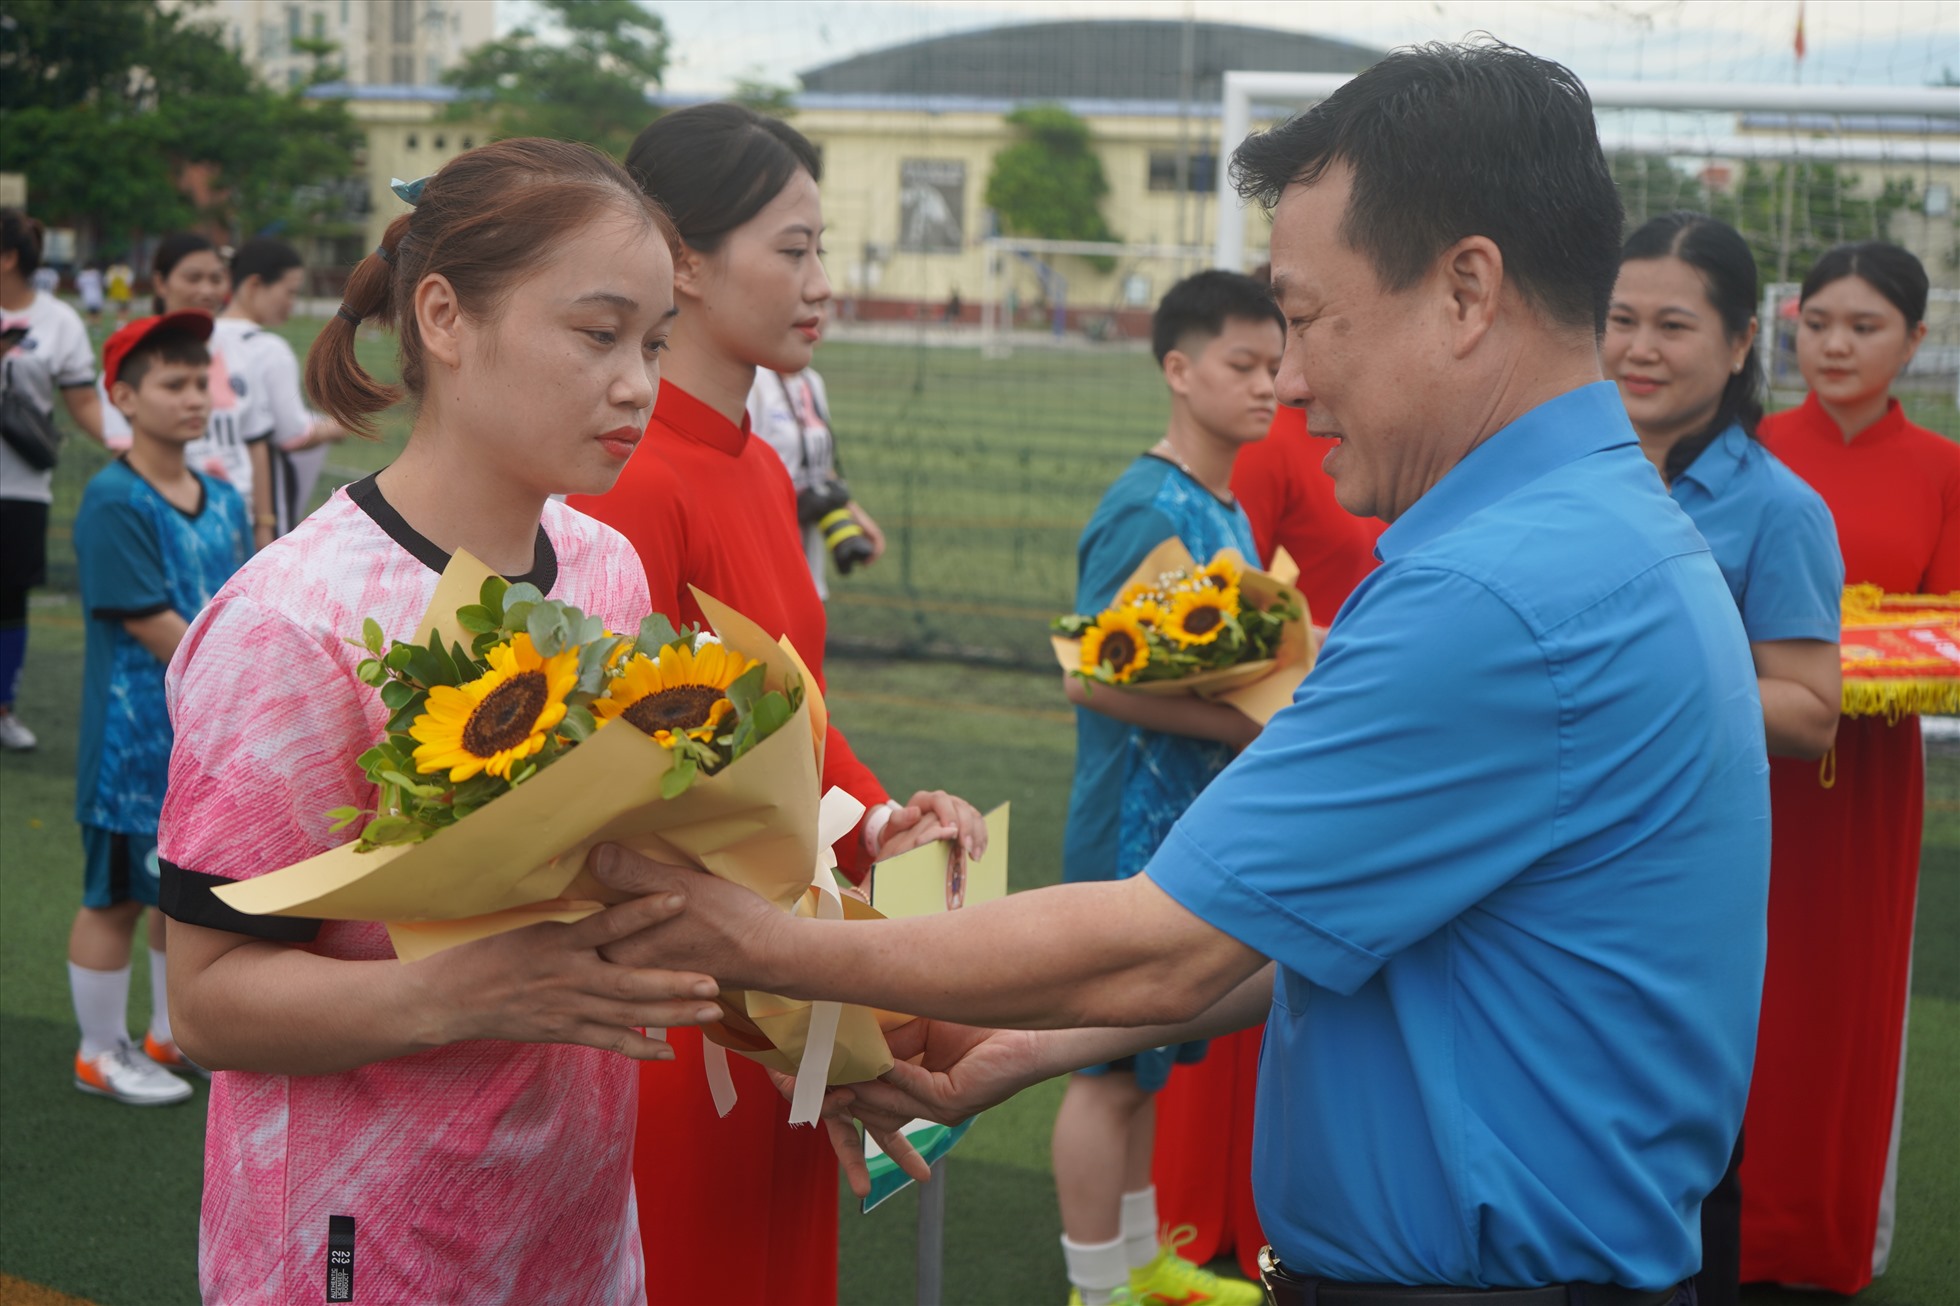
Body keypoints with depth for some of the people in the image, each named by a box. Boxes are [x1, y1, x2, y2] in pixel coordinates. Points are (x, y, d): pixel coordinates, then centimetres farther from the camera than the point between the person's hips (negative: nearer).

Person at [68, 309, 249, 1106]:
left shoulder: (223, 501, 6)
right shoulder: (113, 503, -17)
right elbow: (153, 629, -20)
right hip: (135, 739, -7)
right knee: (118, 898, 6)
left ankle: (175, 1032, 36)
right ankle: (103, 1055, 21)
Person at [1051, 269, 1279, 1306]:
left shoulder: (1226, 507, 10)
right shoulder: (1150, 508, -17)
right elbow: (1089, 674, -23)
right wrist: (1247, 722, -23)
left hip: (1199, 825, 9)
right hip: (1138, 829, -9)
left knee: (1142, 1059, 19)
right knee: (1111, 1066, 2)